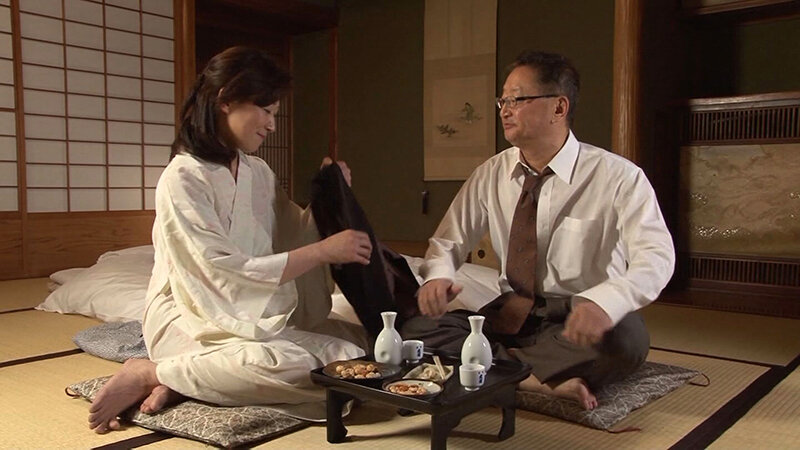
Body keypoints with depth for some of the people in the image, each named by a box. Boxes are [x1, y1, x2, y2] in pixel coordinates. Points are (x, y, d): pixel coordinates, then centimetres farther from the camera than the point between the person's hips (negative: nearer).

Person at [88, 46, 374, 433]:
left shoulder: (258, 172, 10)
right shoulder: (183, 178, -14)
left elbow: (292, 235, 16)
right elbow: (230, 272, -20)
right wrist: (324, 251, -18)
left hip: (254, 316, 8)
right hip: (192, 319, -8)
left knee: (358, 349, -9)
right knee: (298, 369, -32)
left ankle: (186, 379, -9)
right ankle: (150, 373, -12)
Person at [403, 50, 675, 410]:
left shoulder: (619, 177, -9)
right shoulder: (490, 175, 3)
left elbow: (655, 257, -20)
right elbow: (447, 242, 10)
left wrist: (603, 302, -42)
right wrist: (437, 275, -15)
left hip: (579, 321, -3)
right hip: (510, 315, 4)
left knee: (625, 339, -37)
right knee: (417, 331, -18)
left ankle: (497, 364, -21)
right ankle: (542, 381, -24)